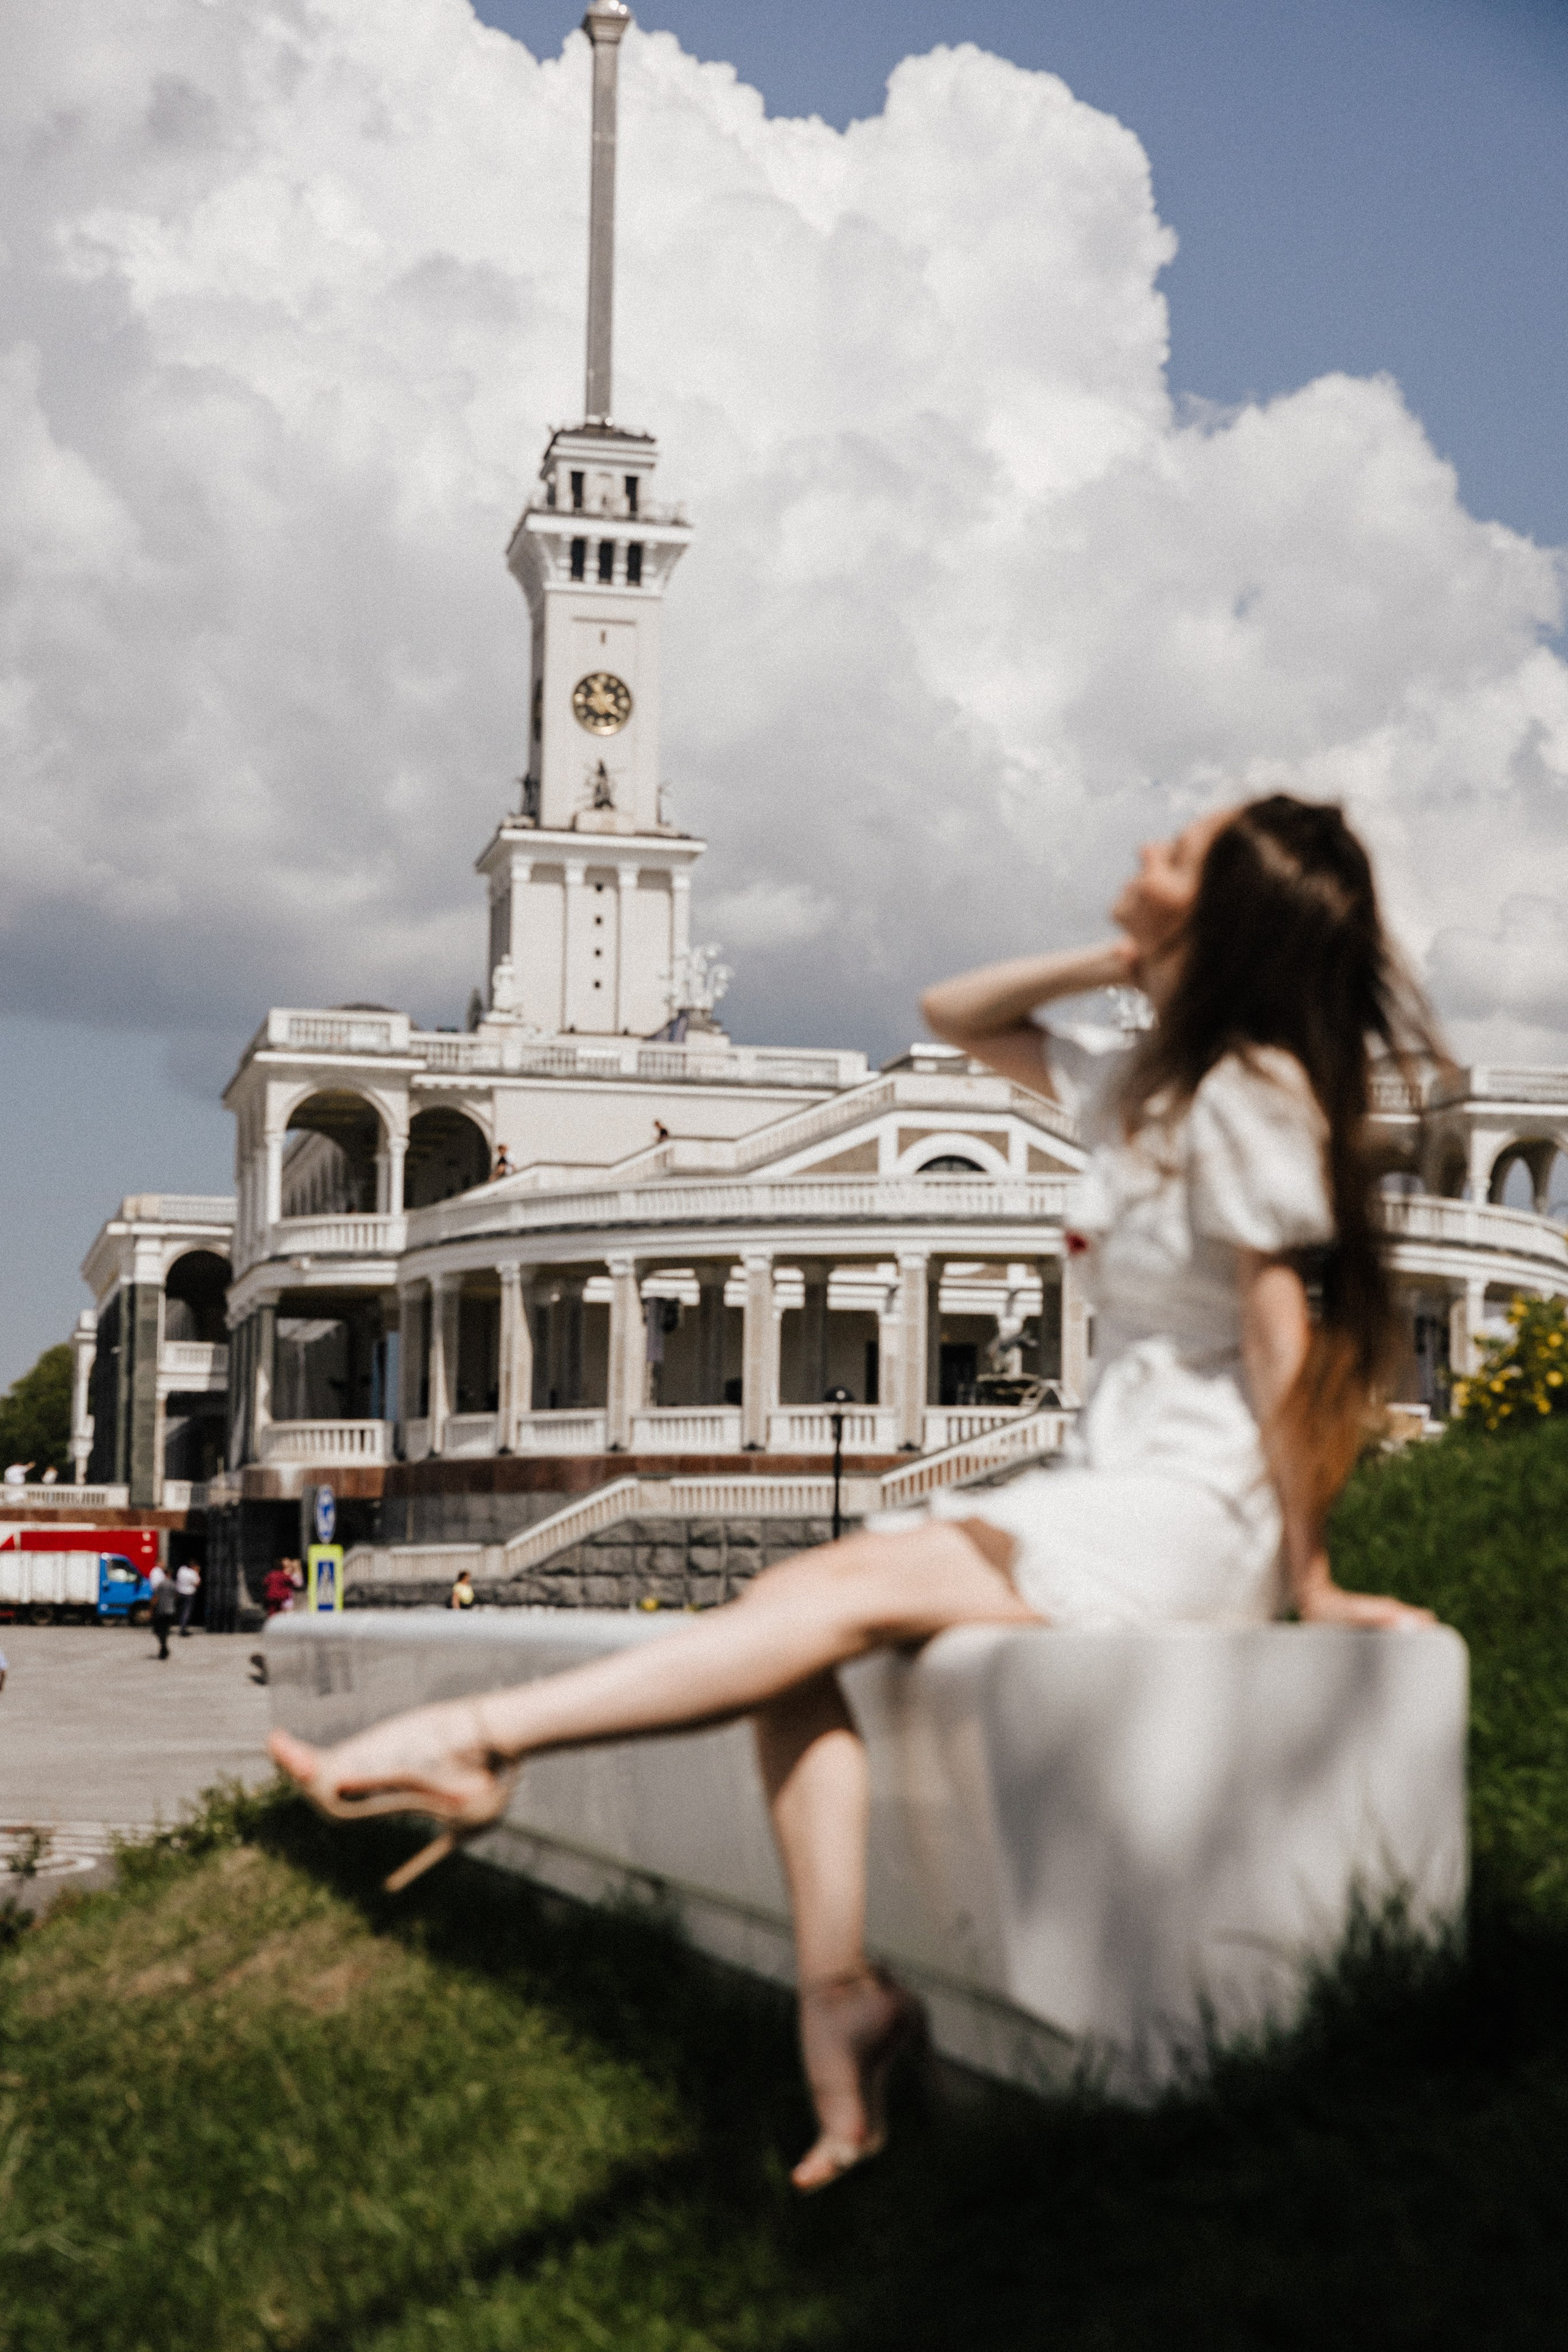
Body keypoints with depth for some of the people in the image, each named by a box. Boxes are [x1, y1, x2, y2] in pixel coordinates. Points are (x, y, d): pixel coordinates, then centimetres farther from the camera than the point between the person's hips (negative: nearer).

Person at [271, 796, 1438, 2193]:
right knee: (793, 1613, -12)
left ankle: (482, 1737, -27)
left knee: (853, 1589, -23)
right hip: (1104, 1495, 8)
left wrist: (1309, 1578, -10)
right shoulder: (1141, 1084, 14)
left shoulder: (1252, 1089, -12)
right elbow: (955, 1016, 24)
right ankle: (840, 1988, -18)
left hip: (1194, 1526, -8)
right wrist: (1119, 963, 9)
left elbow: (1282, 1338, -12)